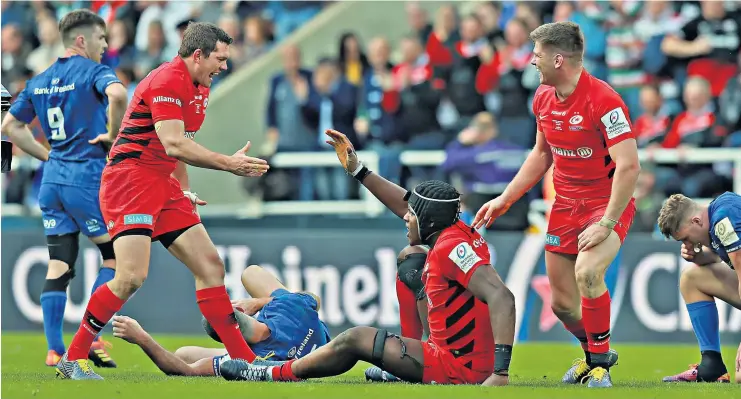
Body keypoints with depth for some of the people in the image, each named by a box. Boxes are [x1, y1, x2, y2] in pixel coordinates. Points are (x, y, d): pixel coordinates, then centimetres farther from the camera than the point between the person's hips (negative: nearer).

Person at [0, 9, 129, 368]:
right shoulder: (93, 72, -8)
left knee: (58, 266, 6)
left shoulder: (40, 81, 14)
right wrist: (113, 134, -15)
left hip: (53, 178, 7)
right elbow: (117, 94, -30)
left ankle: (54, 350, 1)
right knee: (115, 257, 6)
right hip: (87, 177, -7)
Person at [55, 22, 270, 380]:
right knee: (132, 276, -21)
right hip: (130, 179, -10)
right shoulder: (167, 80, -15)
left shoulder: (199, 88, 16)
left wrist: (185, 190, 21)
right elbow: (173, 144, -23)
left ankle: (243, 359, 7)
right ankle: (72, 359, -9)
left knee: (210, 266, 4)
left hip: (163, 186, 10)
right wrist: (228, 164, -20)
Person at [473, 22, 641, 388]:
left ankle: (600, 365, -15)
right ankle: (593, 355, 36)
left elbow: (629, 166, -26)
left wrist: (606, 224, -26)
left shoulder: (603, 100, -22)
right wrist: (503, 200, 18)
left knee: (587, 272, -32)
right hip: (565, 204, 7)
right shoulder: (543, 97, 2)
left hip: (607, 204, -7)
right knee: (562, 302, 7)